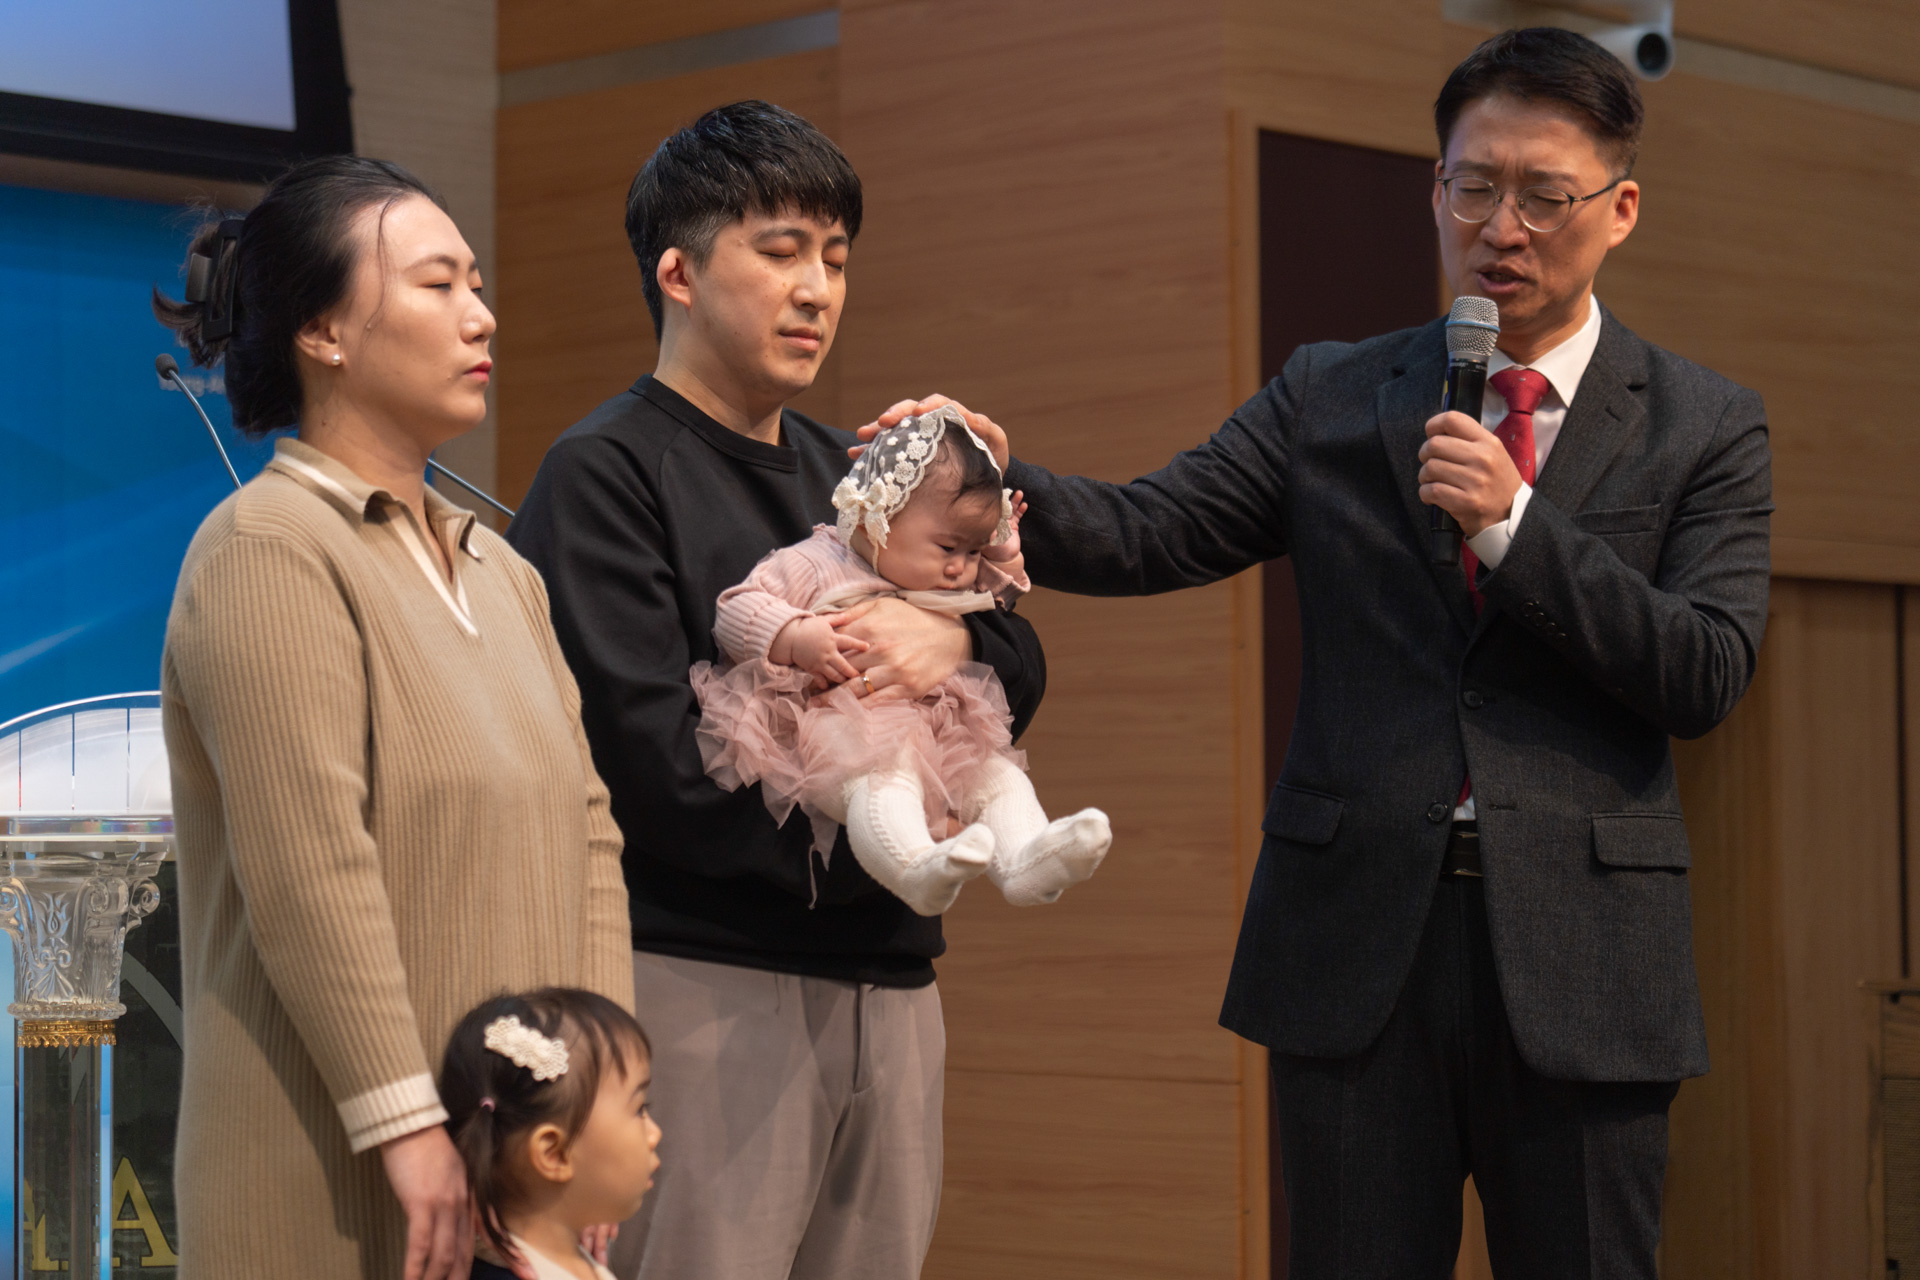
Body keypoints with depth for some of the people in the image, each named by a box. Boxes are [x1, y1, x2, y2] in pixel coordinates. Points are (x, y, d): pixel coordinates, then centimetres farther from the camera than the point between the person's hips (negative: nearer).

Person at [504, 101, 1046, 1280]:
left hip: (886, 980, 7)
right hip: (707, 984, -7)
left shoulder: (849, 475, 18)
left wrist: (956, 640, -9)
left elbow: (1022, 675, 14)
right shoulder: (604, 476, -5)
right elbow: (658, 761, -16)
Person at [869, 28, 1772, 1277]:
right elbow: (1150, 534, -3)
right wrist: (990, 483, -22)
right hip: (1359, 940, 1)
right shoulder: (1330, 398, 9)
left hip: (1580, 961, -1)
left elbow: (1710, 677, -6)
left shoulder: (1707, 426, 5)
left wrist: (1514, 521, -15)